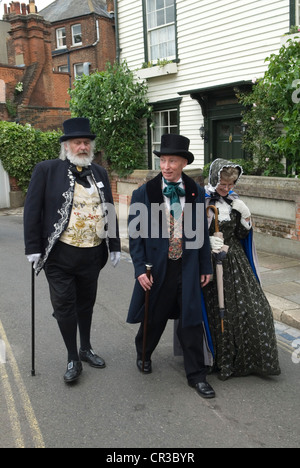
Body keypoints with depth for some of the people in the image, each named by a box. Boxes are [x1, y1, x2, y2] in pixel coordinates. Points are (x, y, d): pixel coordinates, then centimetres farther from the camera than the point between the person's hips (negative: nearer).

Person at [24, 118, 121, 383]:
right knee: (64, 305, 4)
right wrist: (34, 248, -9)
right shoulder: (47, 170, -5)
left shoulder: (100, 173, 9)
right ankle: (73, 359, 21)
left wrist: (114, 246, 10)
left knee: (86, 303, 17)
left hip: (93, 253, 4)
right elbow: (33, 210, -5)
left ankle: (86, 349, 36)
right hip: (61, 254, -3)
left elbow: (109, 211, 12)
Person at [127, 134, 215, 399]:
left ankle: (197, 375, 22)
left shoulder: (197, 193, 0)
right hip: (157, 268, -1)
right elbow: (135, 235, -4)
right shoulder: (144, 194, -5)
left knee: (191, 321, 5)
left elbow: (203, 232, 5)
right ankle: (143, 354, 45)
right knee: (154, 318, 15)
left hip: (188, 268, 1)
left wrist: (206, 267, 5)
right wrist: (140, 269, -9)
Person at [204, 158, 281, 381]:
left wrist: (246, 216, -5)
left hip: (237, 261, 5)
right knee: (221, 313, 1)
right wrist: (208, 242, -26)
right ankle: (224, 362, 20)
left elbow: (242, 236, 11)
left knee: (256, 308, 2)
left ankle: (253, 359, 19)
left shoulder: (234, 200, 9)